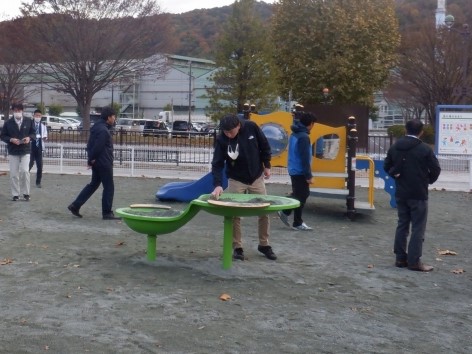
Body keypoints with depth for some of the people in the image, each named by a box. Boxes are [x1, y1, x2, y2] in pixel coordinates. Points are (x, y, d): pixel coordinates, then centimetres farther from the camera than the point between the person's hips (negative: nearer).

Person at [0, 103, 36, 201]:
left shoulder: (29, 121, 1)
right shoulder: (8, 123, -1)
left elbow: (33, 132, 10)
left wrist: (29, 137, -12)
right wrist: (11, 139, -15)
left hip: (25, 151, -1)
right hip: (13, 152, 1)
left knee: (24, 171, -12)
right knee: (14, 174, 2)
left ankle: (26, 193, 3)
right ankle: (16, 194, 12)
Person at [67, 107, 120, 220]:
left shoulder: (97, 127, 14)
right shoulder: (103, 130, -19)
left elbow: (90, 145, 16)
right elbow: (97, 147, -23)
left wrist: (91, 159, 8)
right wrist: (91, 160, -13)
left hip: (97, 163, 10)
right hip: (104, 163, -10)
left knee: (93, 185, 17)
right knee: (109, 187, -1)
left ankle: (75, 205, 15)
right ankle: (107, 213, 3)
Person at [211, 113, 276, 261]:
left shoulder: (251, 127, -18)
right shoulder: (221, 139, -21)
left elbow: (264, 146, -3)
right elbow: (217, 164, -22)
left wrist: (267, 166, 2)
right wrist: (218, 184, -35)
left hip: (257, 177, 2)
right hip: (236, 180, -1)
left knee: (264, 211, 7)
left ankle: (264, 244, 22)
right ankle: (237, 247, 10)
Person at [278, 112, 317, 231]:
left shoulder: (294, 134, 11)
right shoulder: (304, 137, -19)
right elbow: (305, 158, -22)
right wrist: (309, 175, -18)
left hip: (294, 170, 9)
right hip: (300, 171, -9)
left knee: (298, 194, 20)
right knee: (301, 196, 0)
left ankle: (285, 212, 21)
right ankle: (297, 223, 7)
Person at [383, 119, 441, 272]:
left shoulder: (394, 147, 5)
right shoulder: (424, 149, -13)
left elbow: (387, 166, 12)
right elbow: (435, 169, -9)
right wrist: (428, 180, 9)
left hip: (401, 193, 6)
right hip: (418, 194, -6)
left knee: (402, 225, 12)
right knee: (418, 228, -1)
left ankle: (400, 258, 14)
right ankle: (414, 261, -1)